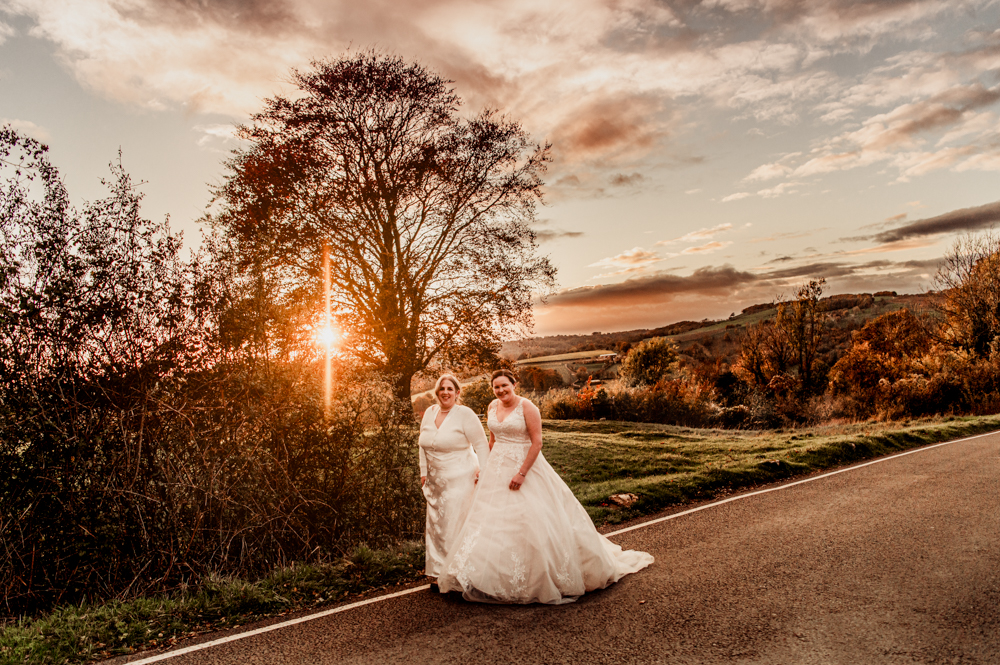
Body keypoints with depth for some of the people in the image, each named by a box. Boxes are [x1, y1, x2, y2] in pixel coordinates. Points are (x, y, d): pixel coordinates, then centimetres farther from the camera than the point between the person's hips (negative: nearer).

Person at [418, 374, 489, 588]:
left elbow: (481, 444, -9)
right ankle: (440, 572, 21)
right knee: (436, 525, 9)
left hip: (460, 479, -6)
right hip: (435, 480, 6)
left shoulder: (465, 414, -11)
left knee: (456, 527, -5)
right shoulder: (429, 412, 6)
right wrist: (424, 472, 13)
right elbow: (424, 444, 15)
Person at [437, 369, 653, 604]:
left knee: (533, 519, -4)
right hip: (497, 471, 6)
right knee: (493, 519, 7)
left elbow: (537, 443, -16)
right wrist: (489, 467, 17)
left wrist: (522, 473, -20)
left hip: (525, 467, -6)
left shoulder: (527, 407, -13)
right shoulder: (492, 407, 7)